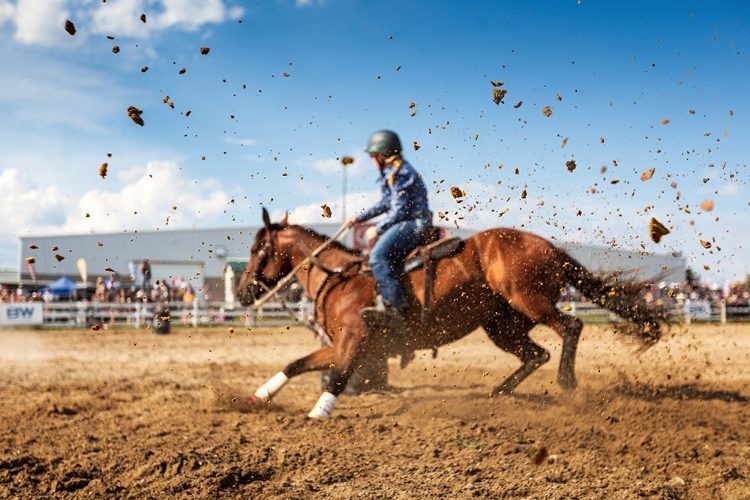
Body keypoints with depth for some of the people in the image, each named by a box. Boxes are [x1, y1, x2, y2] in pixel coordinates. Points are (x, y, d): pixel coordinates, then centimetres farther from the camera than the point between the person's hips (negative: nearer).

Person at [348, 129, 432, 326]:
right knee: (375, 253, 17)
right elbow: (386, 203, 28)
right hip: (406, 223, 11)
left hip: (412, 223, -11)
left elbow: (400, 210, -19)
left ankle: (395, 305, -29)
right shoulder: (391, 173, 18)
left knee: (378, 255, -24)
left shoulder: (399, 173, -14)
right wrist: (360, 218, 25)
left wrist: (378, 229, -11)